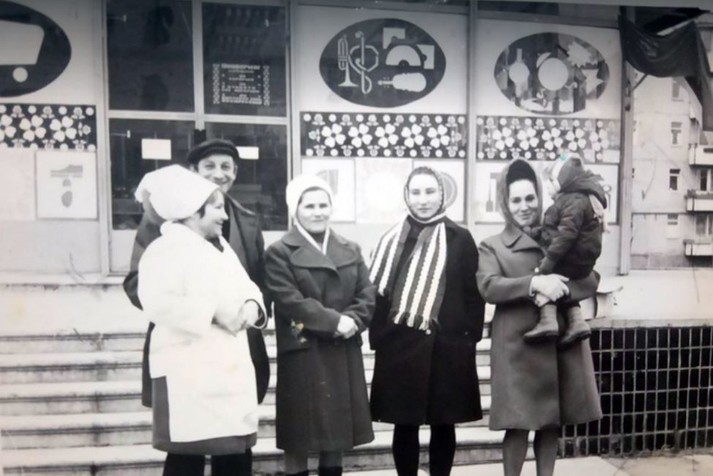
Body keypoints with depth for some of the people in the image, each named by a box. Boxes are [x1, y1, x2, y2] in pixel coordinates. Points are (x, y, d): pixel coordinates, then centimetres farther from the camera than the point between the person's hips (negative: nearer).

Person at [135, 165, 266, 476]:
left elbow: (246, 286, 19)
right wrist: (214, 313, -23)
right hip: (189, 373, -8)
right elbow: (158, 304, -25)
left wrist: (251, 305, -4)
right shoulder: (165, 249, -11)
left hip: (230, 367, 8)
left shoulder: (221, 247, 17)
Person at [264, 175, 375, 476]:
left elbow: (367, 293, 4)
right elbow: (290, 301, -15)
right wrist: (334, 321, -20)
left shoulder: (350, 250, 12)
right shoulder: (279, 253, -4)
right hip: (302, 356, -4)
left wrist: (352, 320, -15)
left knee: (337, 430, 15)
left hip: (344, 354, 5)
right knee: (299, 437, 5)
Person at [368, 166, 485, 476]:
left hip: (447, 347, 0)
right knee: (405, 425, 9)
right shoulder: (392, 240, 5)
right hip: (399, 346, 1)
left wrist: (471, 337, -4)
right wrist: (379, 337, -2)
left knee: (443, 425, 11)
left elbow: (474, 294, 2)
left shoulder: (460, 239, 3)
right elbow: (378, 292, 4)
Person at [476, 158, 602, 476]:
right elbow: (489, 287, -14)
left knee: (552, 422, 13)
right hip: (518, 346, -3)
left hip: (562, 342, 4)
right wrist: (535, 283, -26)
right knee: (518, 423, 0)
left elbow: (591, 281, 3)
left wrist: (560, 288, -16)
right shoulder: (492, 246, 2)